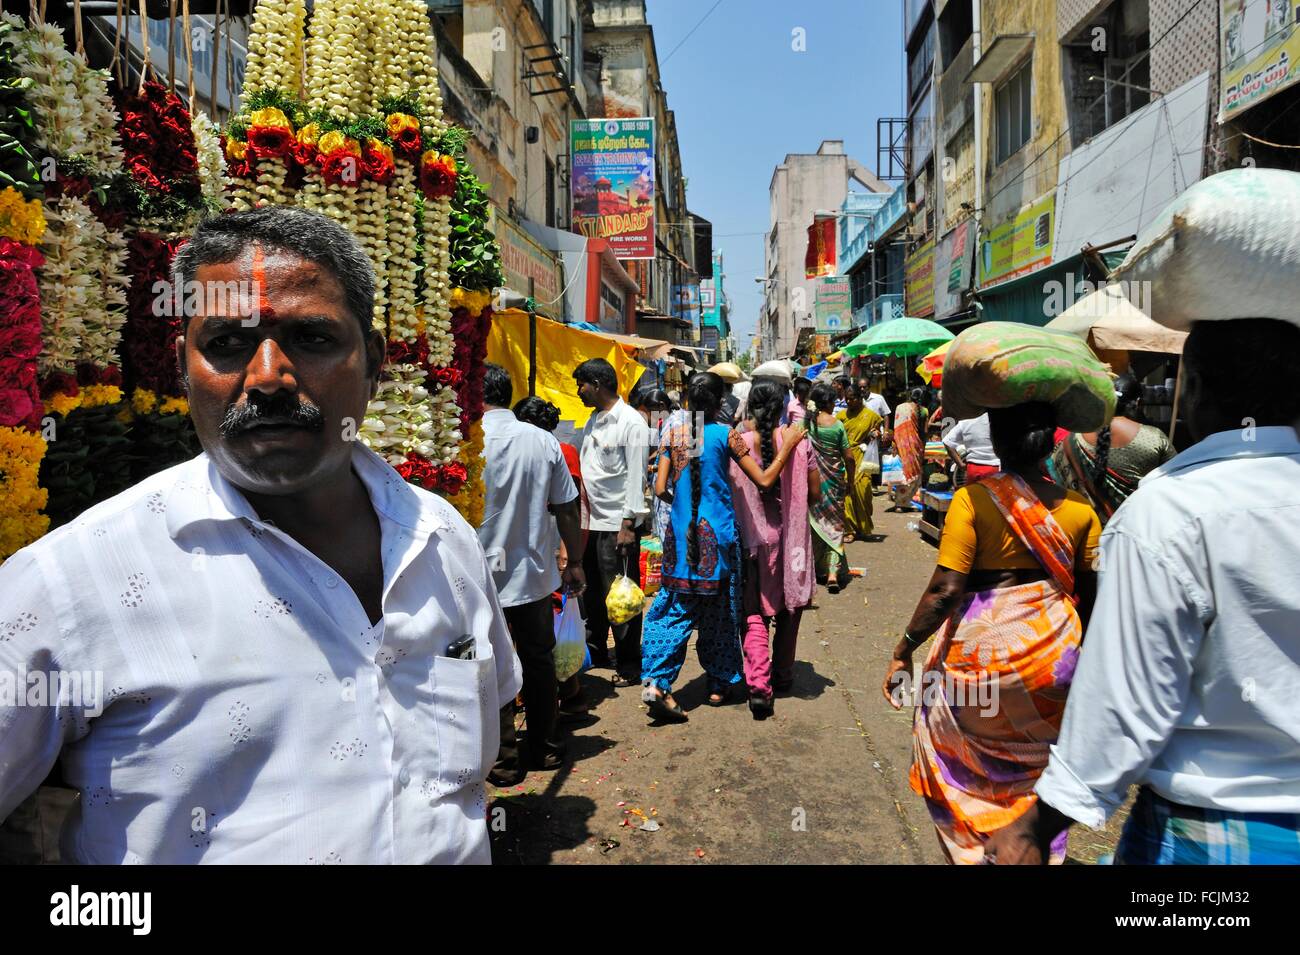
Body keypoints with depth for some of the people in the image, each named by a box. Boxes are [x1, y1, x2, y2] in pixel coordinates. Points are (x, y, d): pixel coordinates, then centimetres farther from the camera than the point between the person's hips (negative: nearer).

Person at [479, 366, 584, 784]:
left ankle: (504, 761, 16)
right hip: (535, 572, 4)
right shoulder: (544, 441, -2)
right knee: (539, 661, 17)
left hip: (482, 577, -4)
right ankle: (545, 748, 29)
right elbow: (567, 510, 2)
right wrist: (574, 563, 13)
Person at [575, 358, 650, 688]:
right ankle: (595, 651, 33)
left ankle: (629, 666, 12)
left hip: (618, 523, -8)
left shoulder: (631, 422, -11)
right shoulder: (592, 422, 14)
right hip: (593, 521, 8)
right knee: (591, 590, 17)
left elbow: (636, 475, -14)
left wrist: (628, 524, -18)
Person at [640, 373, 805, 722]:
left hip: (681, 533, 2)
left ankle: (655, 682, -5)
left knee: (675, 608, 7)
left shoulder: (675, 435, 1)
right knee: (719, 612, 11)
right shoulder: (726, 435, -7)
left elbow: (660, 488, 1)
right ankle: (719, 684, 23)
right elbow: (764, 480, -8)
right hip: (717, 534, -2)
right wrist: (788, 445, 0)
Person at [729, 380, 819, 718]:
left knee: (754, 614, 4)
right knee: (788, 608, 18)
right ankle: (782, 676, 31)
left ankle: (758, 683, -12)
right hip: (791, 537, 1)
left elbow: (726, 494, -4)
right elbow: (815, 493, -1)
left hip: (752, 538, -1)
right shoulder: (797, 442, -6)